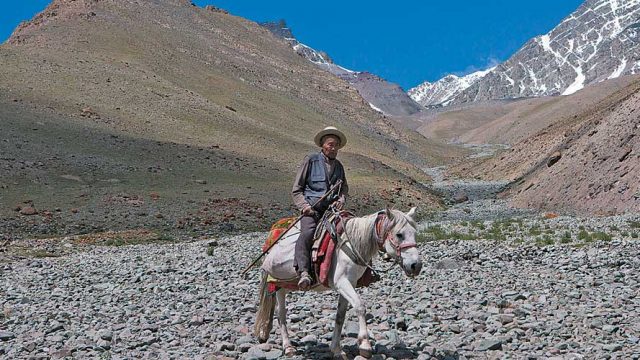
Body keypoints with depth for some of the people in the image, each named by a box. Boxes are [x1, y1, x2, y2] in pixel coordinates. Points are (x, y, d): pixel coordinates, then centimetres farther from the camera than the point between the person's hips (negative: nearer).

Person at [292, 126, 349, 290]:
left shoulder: (338, 165, 20)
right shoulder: (311, 160, 5)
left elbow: (344, 187, 33)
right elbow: (296, 189, 5)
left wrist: (341, 200, 9)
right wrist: (304, 206, -11)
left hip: (332, 209, 5)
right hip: (311, 209, -5)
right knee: (307, 234, -32)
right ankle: (304, 272, -42)